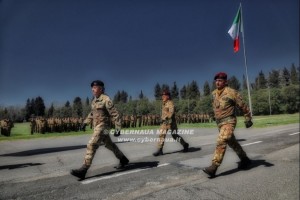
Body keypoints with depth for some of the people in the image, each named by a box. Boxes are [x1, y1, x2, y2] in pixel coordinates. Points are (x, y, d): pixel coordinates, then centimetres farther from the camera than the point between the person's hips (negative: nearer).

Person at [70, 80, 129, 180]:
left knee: (91, 145, -16)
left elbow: (115, 115, -14)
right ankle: (123, 160, 34)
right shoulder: (94, 100, 11)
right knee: (109, 145, 18)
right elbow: (92, 113, 25)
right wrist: (85, 122, 17)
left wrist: (118, 129, -16)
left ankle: (83, 170, -11)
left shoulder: (106, 100, -15)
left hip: (103, 126, -9)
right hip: (97, 126, 9)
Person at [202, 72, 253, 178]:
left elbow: (243, 106, -4)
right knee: (232, 143, 19)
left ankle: (213, 167, -21)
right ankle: (245, 159, 40)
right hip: (219, 123, 8)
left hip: (229, 122, -7)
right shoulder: (214, 93, 8)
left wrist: (248, 119, 0)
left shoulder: (231, 92, -11)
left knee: (221, 142, -20)